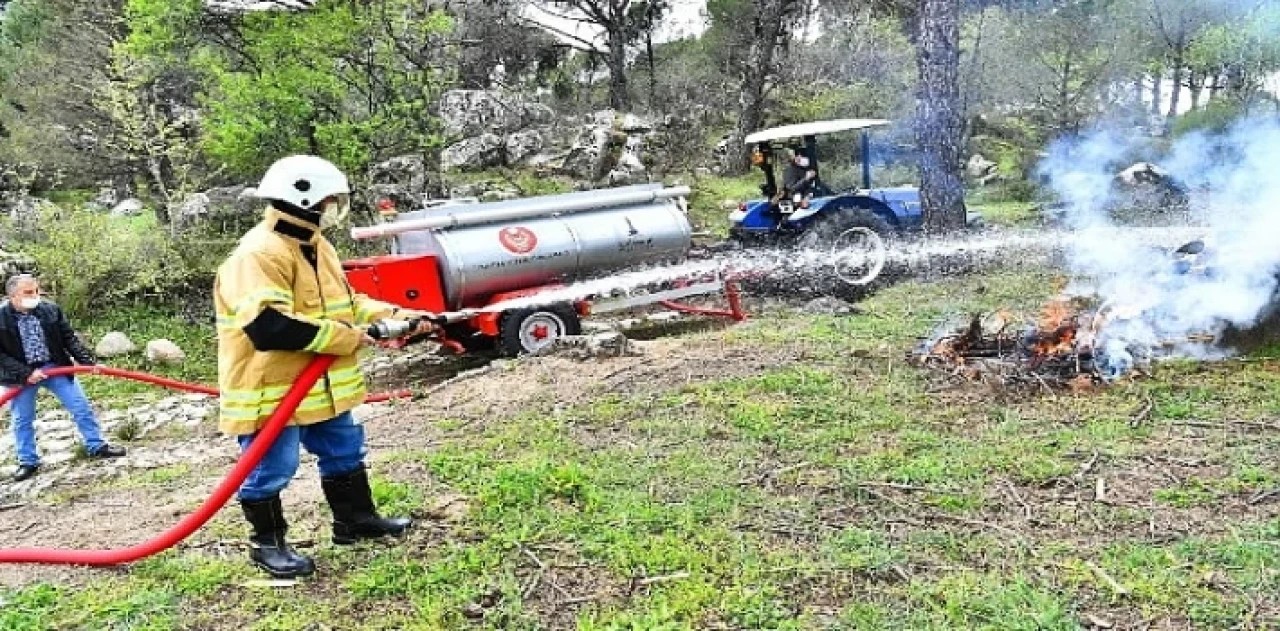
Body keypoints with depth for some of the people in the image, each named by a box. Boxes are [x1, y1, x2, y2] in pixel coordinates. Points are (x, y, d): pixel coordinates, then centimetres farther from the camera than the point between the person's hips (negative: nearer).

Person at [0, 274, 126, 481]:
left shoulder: (51, 310, -6)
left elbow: (69, 339, 0)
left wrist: (87, 361, -10)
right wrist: (25, 373, -19)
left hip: (55, 368, 2)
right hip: (21, 375, -2)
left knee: (81, 406, 3)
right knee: (22, 420, 11)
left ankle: (96, 446, 18)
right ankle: (28, 462, 26)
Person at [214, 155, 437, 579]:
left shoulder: (315, 246, 9)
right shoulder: (259, 255, -24)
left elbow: (344, 303, 17)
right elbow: (267, 325, -34)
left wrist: (397, 316, 3)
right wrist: (347, 338, -27)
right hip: (269, 388, -10)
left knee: (345, 452, 19)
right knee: (270, 470, 5)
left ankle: (356, 519, 34)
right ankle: (267, 543, 23)